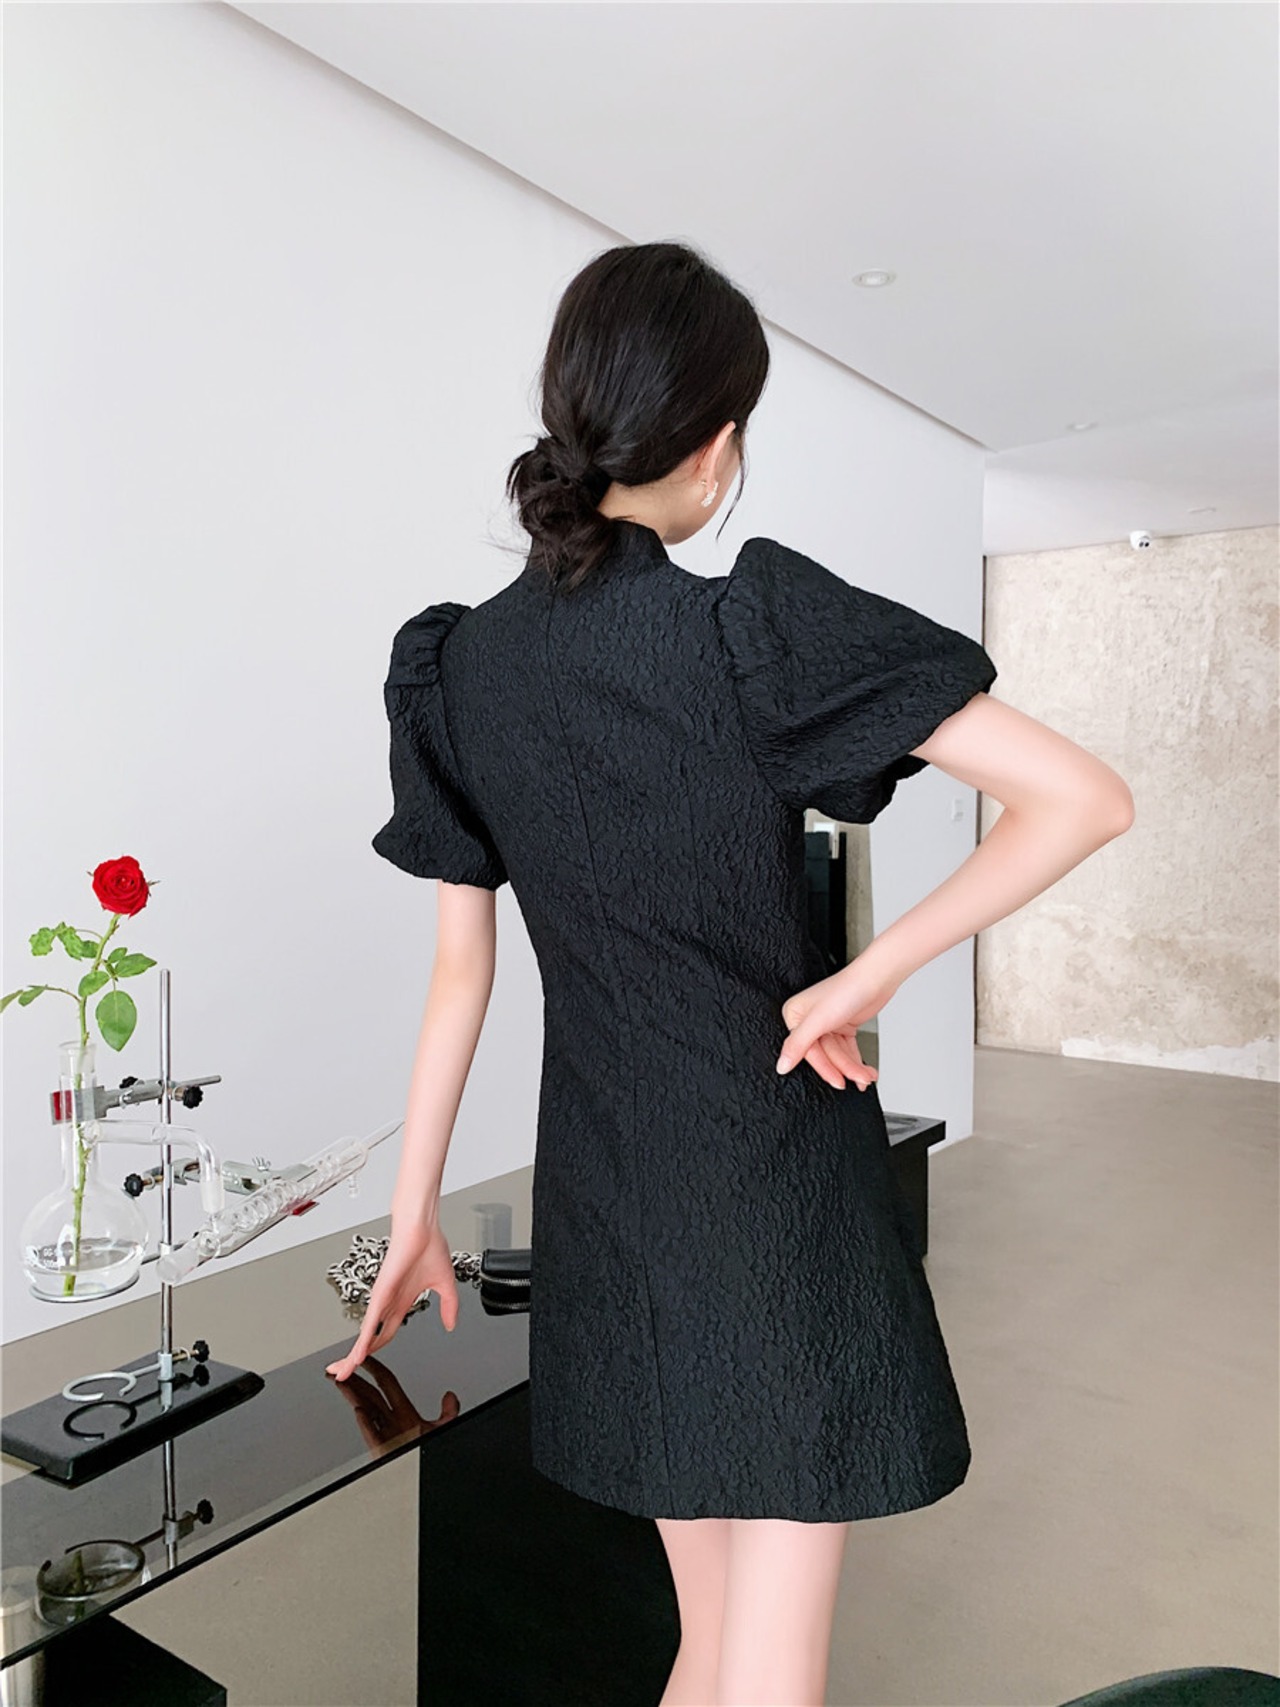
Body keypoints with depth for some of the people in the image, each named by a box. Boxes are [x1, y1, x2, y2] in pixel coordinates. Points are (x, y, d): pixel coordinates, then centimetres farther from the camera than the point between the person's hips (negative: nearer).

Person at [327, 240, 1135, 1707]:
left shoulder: (453, 664, 0)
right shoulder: (757, 622, -15)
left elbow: (460, 966, 4)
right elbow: (1085, 800, -17)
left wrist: (412, 1219, 13)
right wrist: (869, 976, -12)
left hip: (605, 1195, 6)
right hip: (782, 1178, -5)